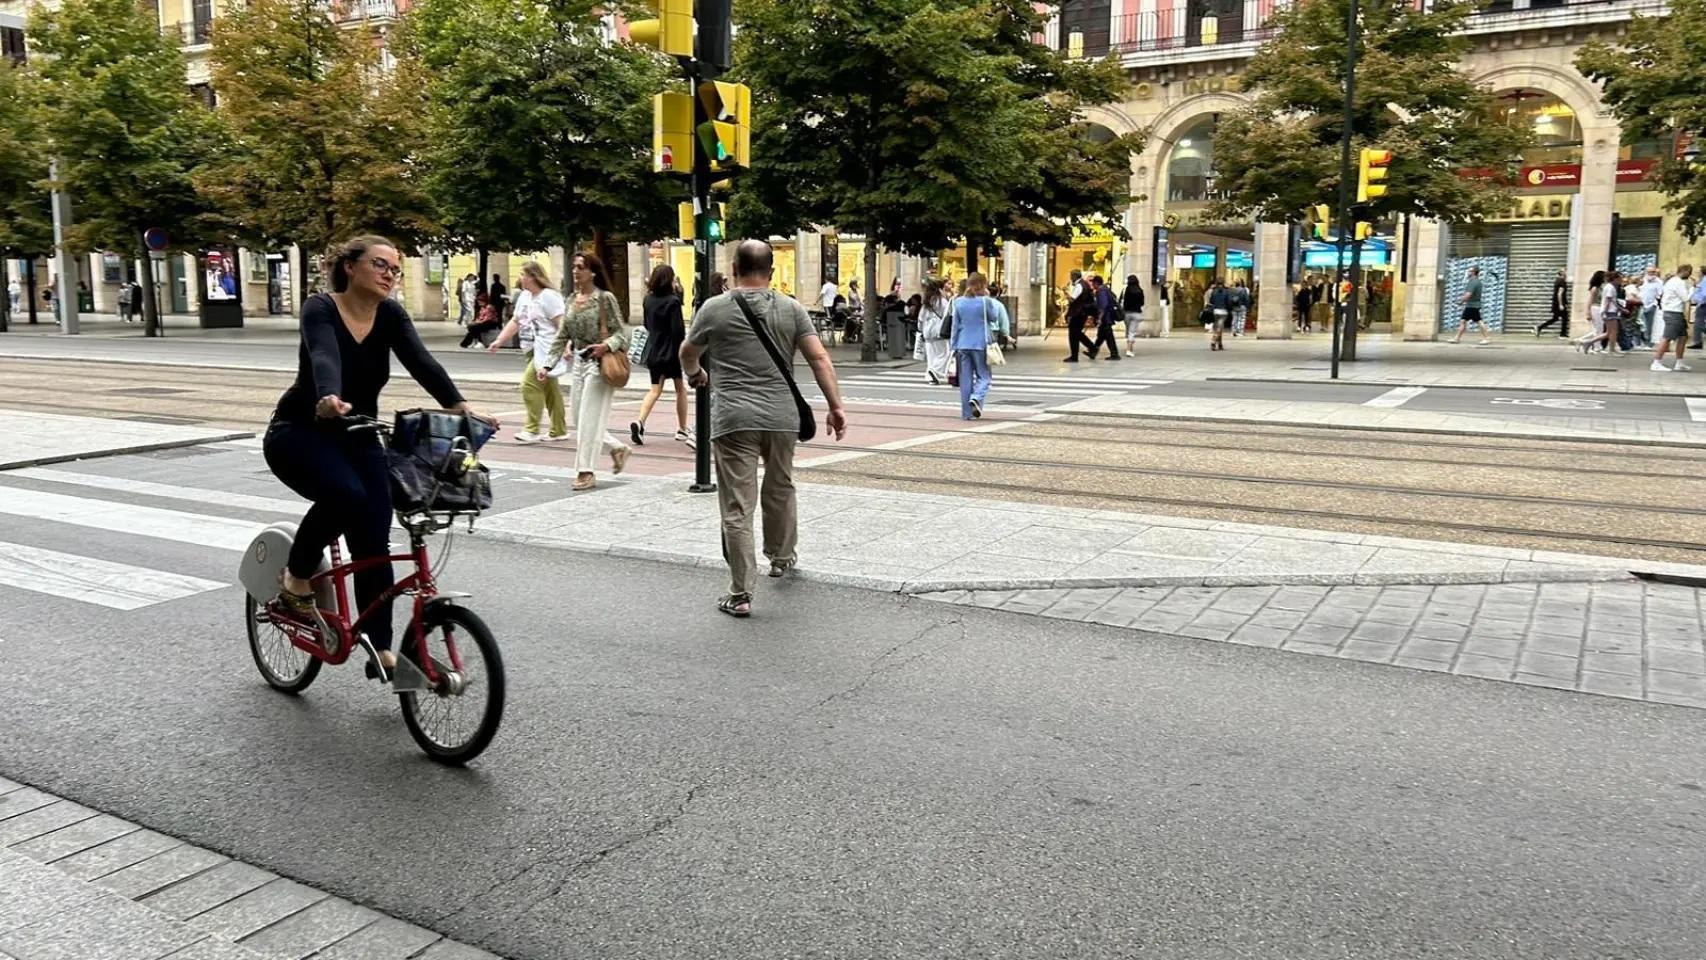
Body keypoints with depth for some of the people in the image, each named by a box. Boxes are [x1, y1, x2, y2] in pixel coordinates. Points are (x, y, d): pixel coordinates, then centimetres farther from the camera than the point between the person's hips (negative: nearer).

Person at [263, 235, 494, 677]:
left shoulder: (391, 315, -6)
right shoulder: (320, 308, -17)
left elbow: (420, 361, -23)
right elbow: (324, 357, -38)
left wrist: (457, 404, -40)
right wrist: (330, 399, -59)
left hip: (358, 438, 4)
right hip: (300, 433, -4)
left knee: (373, 544, -7)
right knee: (344, 492, -34)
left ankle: (381, 649, 2)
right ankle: (296, 578, -9)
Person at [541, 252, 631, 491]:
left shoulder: (605, 298, -9)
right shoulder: (572, 300, 10)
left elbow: (620, 332, -10)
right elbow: (562, 336, 10)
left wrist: (606, 346, -29)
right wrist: (548, 364, 3)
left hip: (599, 364, -7)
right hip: (578, 363, 7)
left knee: (589, 419, -6)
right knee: (579, 418, 10)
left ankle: (586, 472, 1)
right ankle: (617, 448, 27)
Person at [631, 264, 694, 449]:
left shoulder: (648, 300, 4)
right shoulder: (673, 301, -15)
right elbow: (678, 329, -18)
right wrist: (681, 351, -11)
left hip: (654, 350, 5)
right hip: (671, 351, -5)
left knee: (655, 389, 10)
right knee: (681, 389, 12)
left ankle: (640, 422, -11)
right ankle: (682, 429, 18)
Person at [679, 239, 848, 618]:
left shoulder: (714, 309, 3)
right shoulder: (791, 309, 5)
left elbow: (687, 354, 17)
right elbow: (819, 358, -1)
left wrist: (695, 374, 38)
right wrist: (836, 406, 3)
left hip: (733, 419, -2)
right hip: (782, 416, 3)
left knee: (737, 507, -2)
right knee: (780, 490, 24)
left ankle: (740, 594, -2)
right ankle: (781, 557, 43)